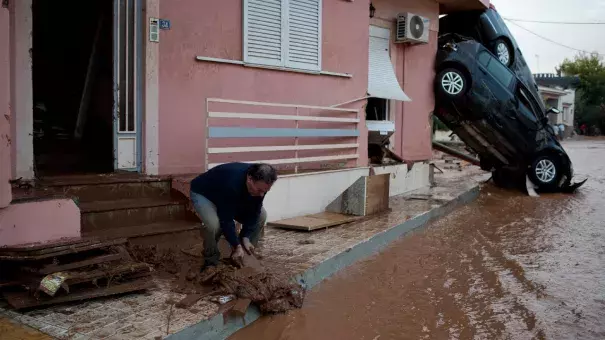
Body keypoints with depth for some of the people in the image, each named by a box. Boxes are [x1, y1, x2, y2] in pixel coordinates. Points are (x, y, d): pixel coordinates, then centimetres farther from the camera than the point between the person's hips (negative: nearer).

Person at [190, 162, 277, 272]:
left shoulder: (260, 183, -23)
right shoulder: (231, 184, -43)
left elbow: (252, 212, -12)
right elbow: (226, 219, -35)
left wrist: (246, 237, -18)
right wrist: (237, 245, -29)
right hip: (202, 193, -6)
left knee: (261, 215, -7)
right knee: (213, 224, -35)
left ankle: (245, 255, 7)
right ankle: (211, 261, -8)